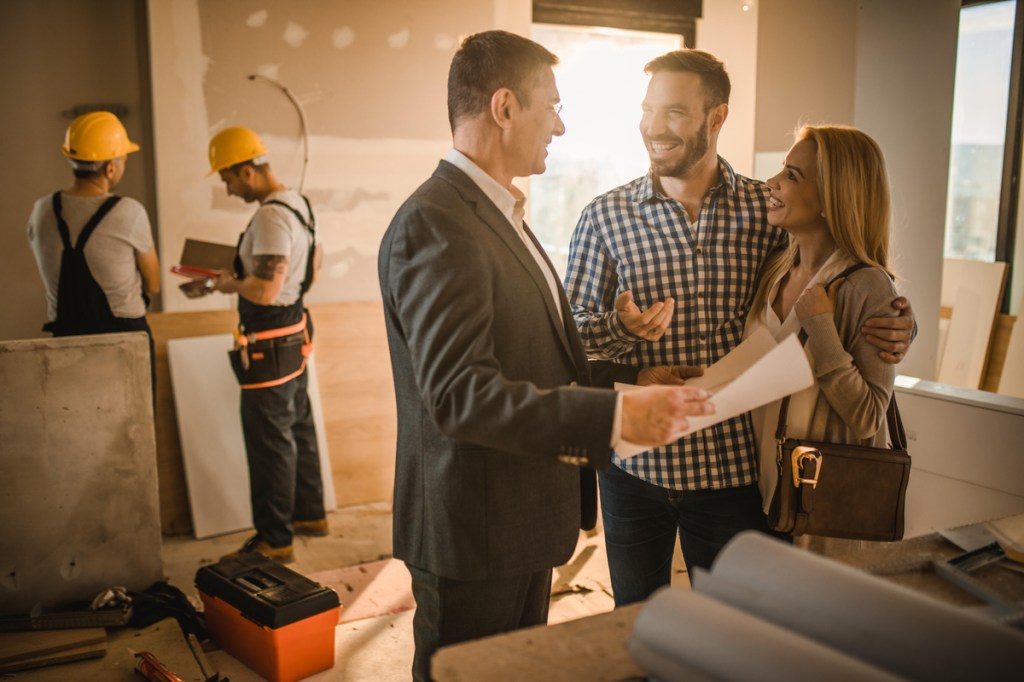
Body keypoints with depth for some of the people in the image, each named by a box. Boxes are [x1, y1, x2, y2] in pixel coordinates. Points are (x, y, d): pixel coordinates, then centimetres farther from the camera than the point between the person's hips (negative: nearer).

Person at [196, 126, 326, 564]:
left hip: (270, 345, -10)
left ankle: (275, 540, 12)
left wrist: (230, 284, -10)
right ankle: (310, 515, 35)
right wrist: (235, 279, 13)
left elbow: (265, 291, -28)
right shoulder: (297, 204, 8)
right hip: (295, 333, 10)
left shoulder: (271, 217, -22)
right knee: (298, 429, 20)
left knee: (269, 442, 0)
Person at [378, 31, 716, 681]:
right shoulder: (433, 225, -21)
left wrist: (635, 374, 6)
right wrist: (616, 415, -31)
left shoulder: (499, 213, 13)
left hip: (526, 519, 10)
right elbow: (460, 395, -28)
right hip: (474, 530, -10)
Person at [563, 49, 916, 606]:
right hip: (635, 460, 0)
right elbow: (569, 328, -1)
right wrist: (621, 327, -22)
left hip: (734, 466, 0)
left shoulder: (769, 212, -1)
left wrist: (894, 324, -11)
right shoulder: (605, 217, -2)